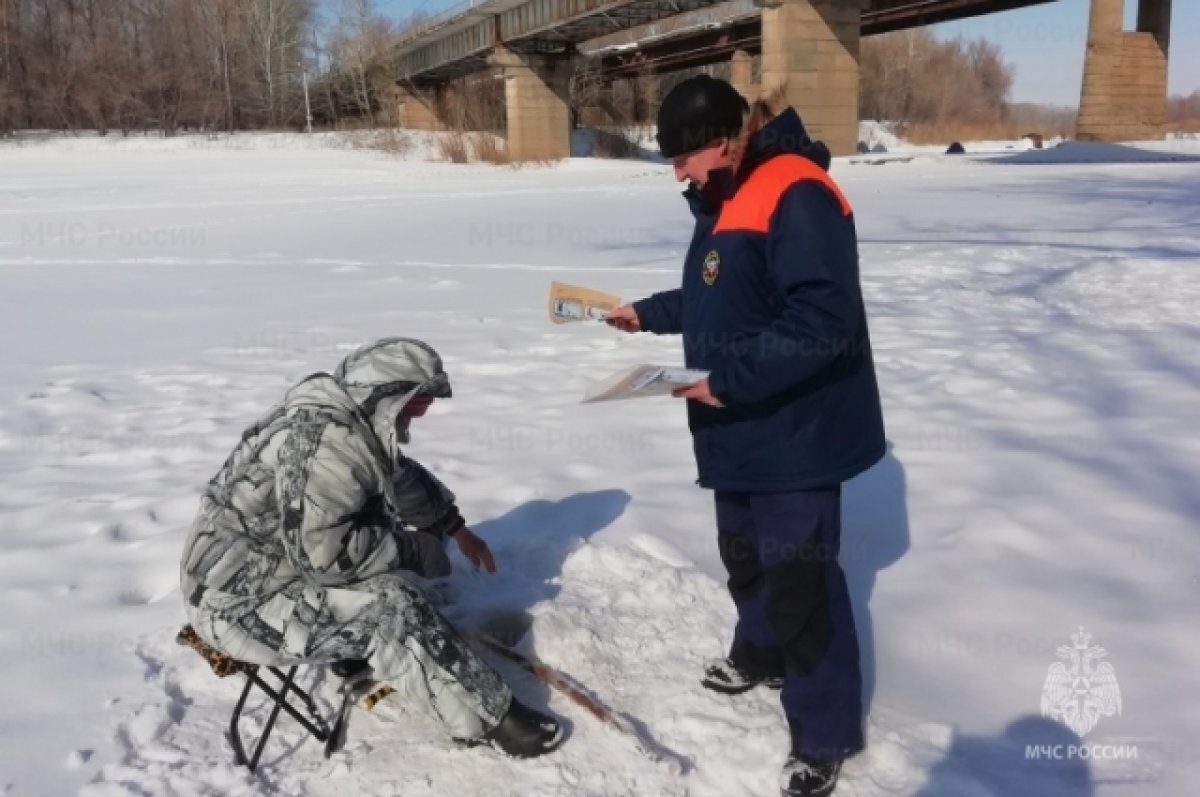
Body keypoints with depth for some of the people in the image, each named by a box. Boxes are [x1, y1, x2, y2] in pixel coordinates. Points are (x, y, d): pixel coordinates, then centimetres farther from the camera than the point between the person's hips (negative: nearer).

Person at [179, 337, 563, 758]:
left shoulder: (352, 421, 3)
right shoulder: (327, 441, -27)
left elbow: (402, 479, 21)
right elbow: (325, 552, -33)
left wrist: (456, 530, 21)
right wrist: (416, 550, -20)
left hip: (279, 564, 10)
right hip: (242, 603, -10)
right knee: (393, 606, -22)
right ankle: (490, 719, -12)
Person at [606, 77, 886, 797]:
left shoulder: (795, 196, -22)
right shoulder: (727, 200, 12)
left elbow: (821, 320, -30)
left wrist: (731, 377, -29)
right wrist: (649, 314, 22)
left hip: (795, 434, -10)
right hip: (742, 432, 10)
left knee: (800, 577, -2)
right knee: (745, 554, 24)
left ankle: (826, 733, 14)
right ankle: (762, 653, 47)